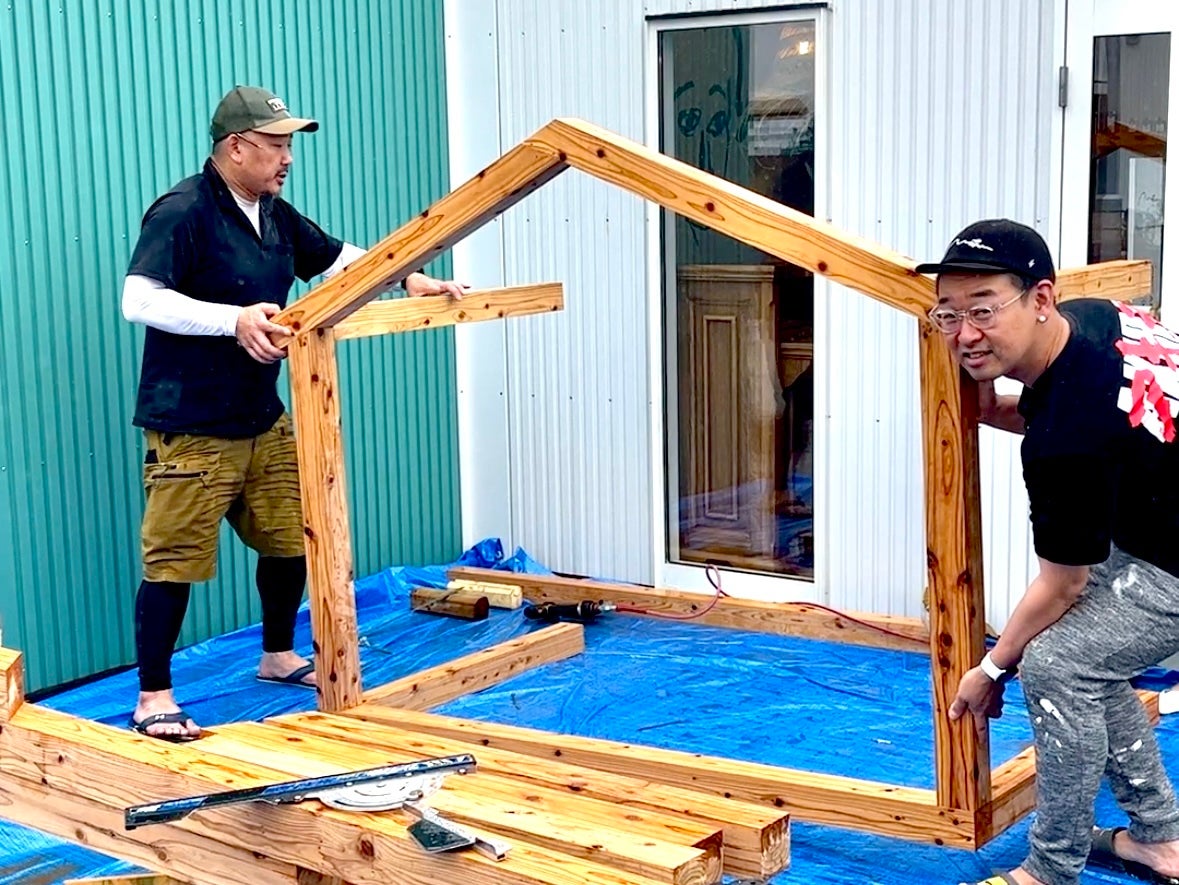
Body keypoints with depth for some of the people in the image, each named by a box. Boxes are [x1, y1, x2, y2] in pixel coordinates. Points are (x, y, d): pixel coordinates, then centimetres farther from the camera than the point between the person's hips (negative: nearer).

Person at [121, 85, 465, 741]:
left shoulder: (276, 215, 10)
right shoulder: (182, 213, -15)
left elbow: (342, 259, 22)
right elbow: (139, 300, -24)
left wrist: (414, 281, 12)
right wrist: (233, 319, -32)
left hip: (265, 421, 9)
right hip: (190, 429, -8)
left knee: (291, 538, 16)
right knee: (174, 561, -4)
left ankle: (279, 657, 36)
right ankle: (154, 698, 6)